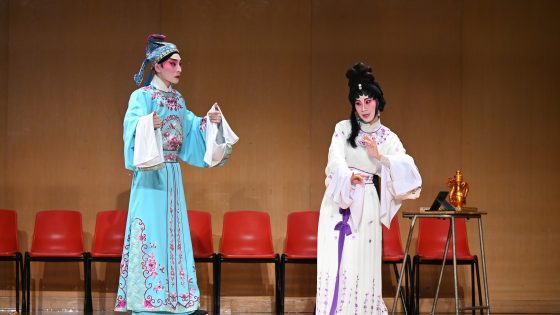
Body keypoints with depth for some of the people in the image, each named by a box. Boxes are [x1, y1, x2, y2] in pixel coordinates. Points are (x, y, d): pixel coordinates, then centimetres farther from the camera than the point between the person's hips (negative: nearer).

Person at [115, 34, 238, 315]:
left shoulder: (177, 100, 15)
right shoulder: (142, 97, -7)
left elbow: (191, 131, 18)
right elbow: (132, 128, -21)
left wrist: (211, 122, 2)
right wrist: (148, 124, -40)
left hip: (172, 175, 8)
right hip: (150, 175, -7)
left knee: (174, 233, 7)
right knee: (152, 234, -10)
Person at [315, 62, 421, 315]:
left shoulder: (388, 138, 8)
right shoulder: (343, 129, 5)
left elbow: (408, 169, -6)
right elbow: (335, 160, -13)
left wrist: (379, 156, -17)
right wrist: (350, 176, -33)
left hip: (366, 206, 0)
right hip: (338, 202, 0)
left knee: (361, 265, -2)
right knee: (334, 263, -6)